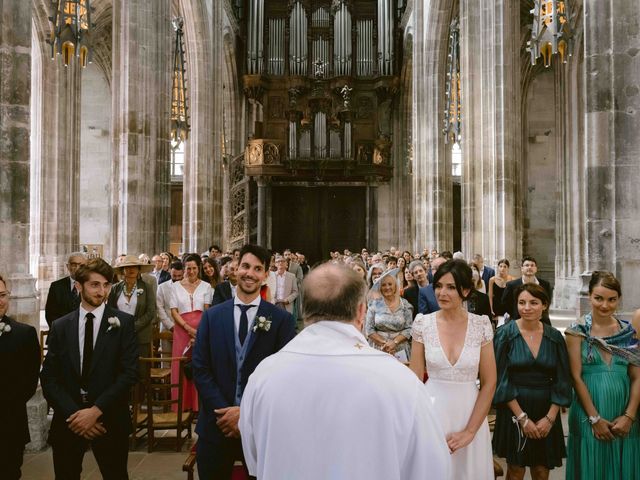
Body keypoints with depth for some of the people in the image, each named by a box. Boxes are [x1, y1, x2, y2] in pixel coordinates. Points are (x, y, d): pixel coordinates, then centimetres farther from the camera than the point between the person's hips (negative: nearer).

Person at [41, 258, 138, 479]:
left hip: (109, 420, -1)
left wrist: (96, 410, -14)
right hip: (68, 420, 2)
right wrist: (73, 413, -10)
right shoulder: (60, 326, 4)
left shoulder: (123, 322, -3)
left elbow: (129, 372, -9)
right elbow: (48, 377, 1)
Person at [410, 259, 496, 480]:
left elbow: (489, 383, -3)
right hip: (432, 414, 0)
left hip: (470, 414, 0)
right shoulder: (423, 324, -6)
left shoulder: (481, 325, -6)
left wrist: (470, 430, -7)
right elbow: (415, 379, -1)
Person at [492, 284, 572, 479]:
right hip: (514, 410, -2)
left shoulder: (555, 337, 1)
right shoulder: (505, 334, -8)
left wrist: (550, 417, -7)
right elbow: (501, 379, -9)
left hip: (547, 412, 3)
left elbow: (562, 381, 2)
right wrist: (522, 417, -11)